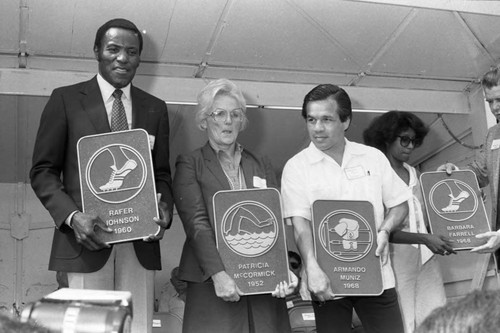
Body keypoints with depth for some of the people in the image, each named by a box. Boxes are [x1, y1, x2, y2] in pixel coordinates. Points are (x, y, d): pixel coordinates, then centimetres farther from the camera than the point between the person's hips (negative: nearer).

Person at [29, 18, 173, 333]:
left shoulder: (156, 108, 14)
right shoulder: (66, 99, 5)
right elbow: (43, 171, 3)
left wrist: (164, 209, -6)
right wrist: (72, 216, -13)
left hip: (140, 244, 3)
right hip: (86, 240, -2)